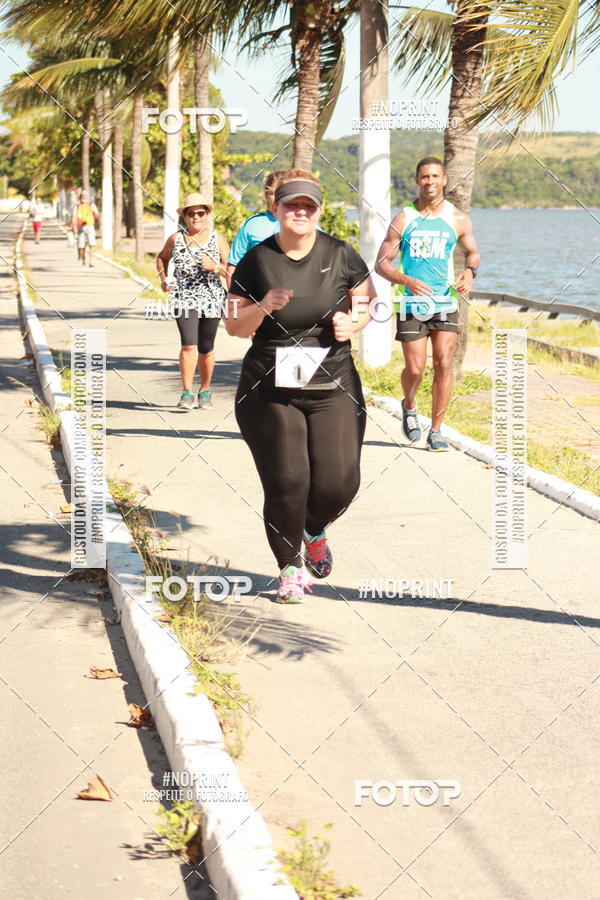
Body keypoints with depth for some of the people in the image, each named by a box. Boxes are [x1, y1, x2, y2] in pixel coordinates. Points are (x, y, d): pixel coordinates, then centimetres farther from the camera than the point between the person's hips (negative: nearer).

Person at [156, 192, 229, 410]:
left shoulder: (218, 240, 5)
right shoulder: (176, 239, 7)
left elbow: (231, 271, 4)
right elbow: (162, 257, 27)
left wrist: (214, 266, -14)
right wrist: (163, 278, 11)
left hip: (211, 299, 1)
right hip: (184, 298, 0)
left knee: (206, 349, 7)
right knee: (189, 344, -16)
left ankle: (205, 392, 25)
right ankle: (187, 393, -12)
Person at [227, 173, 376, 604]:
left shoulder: (340, 255, 2)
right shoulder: (257, 261, -1)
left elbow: (368, 300, 14)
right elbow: (234, 325, 1)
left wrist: (355, 322, -7)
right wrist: (262, 307, -18)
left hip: (333, 389, 1)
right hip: (270, 391, -1)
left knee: (338, 483, -6)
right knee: (286, 484, -6)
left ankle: (315, 530, 30)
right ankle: (290, 568, 17)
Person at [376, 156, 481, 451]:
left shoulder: (458, 219, 4)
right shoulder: (403, 218, -1)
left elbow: (473, 252, 19)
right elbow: (381, 263, -2)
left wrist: (470, 271, -5)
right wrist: (407, 281, -20)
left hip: (445, 302, 1)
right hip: (411, 304, -1)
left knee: (443, 365, -7)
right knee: (414, 370, -3)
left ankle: (436, 430, 4)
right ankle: (409, 406, 31)